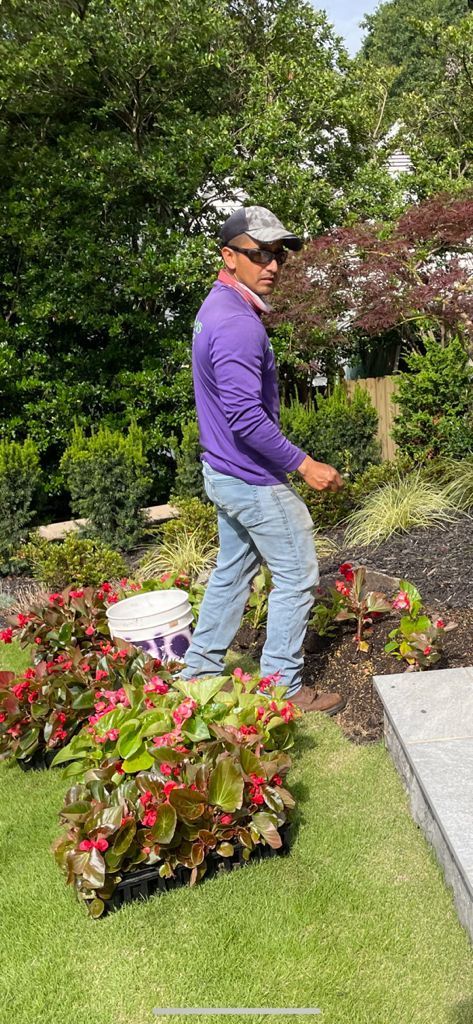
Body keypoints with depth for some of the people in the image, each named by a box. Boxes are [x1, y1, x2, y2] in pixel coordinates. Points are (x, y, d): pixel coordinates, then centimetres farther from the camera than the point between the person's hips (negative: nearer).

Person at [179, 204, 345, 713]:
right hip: (254, 481, -10)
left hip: (225, 474, 10)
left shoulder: (217, 309, 10)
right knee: (296, 576, 2)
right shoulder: (238, 324, -23)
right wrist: (304, 465, -22)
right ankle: (283, 687, 13)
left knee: (232, 570, 19)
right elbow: (246, 417, -29)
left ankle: (199, 670, 29)